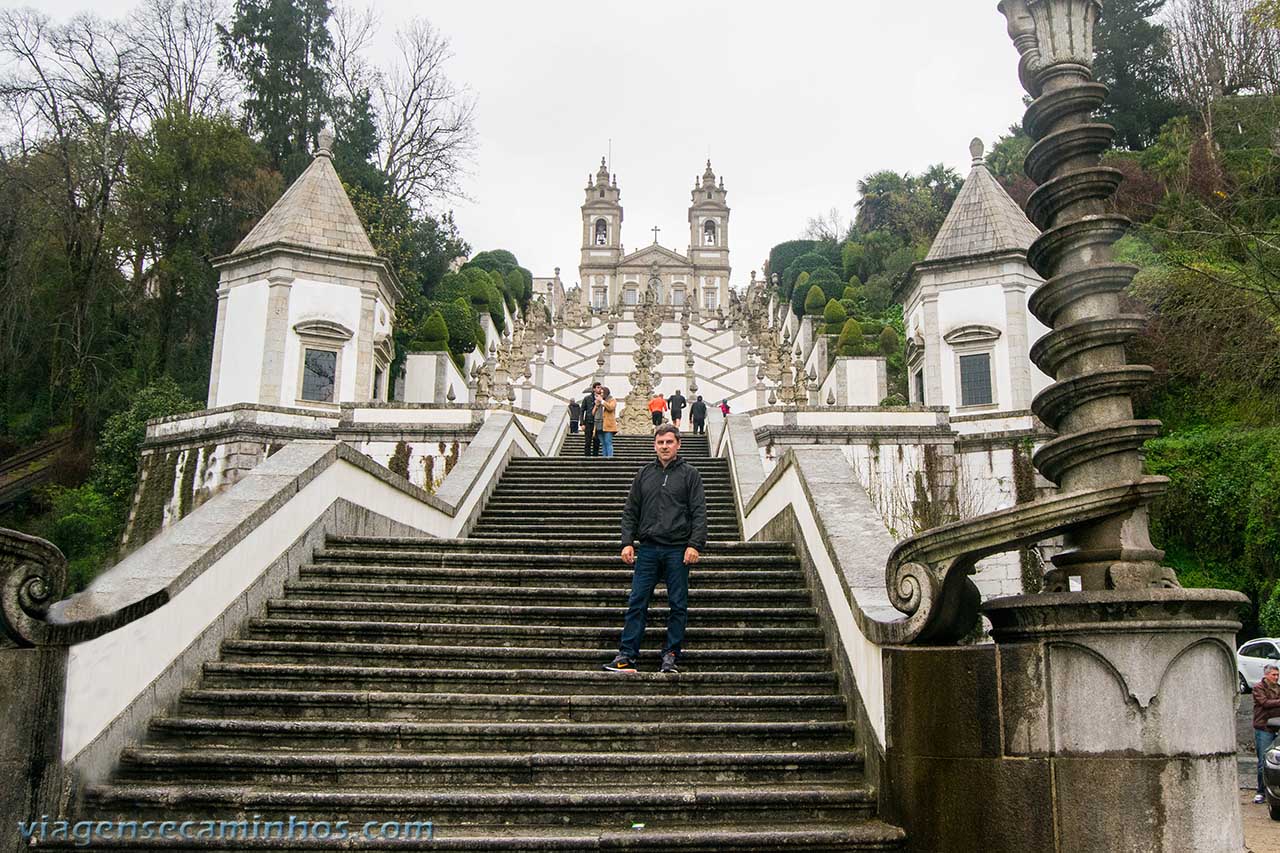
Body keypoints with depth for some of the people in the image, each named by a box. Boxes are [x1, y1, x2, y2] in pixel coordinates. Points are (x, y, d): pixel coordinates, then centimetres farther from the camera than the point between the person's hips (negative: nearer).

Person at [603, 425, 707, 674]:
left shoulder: (690, 474, 4)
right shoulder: (644, 474, 13)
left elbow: (699, 513, -2)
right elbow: (631, 511, 13)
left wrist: (695, 544, -12)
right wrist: (627, 542, 3)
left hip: (678, 549, -2)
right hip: (648, 548, 2)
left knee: (678, 605, 3)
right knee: (637, 603, 0)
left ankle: (671, 654, 13)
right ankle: (627, 654, 3)